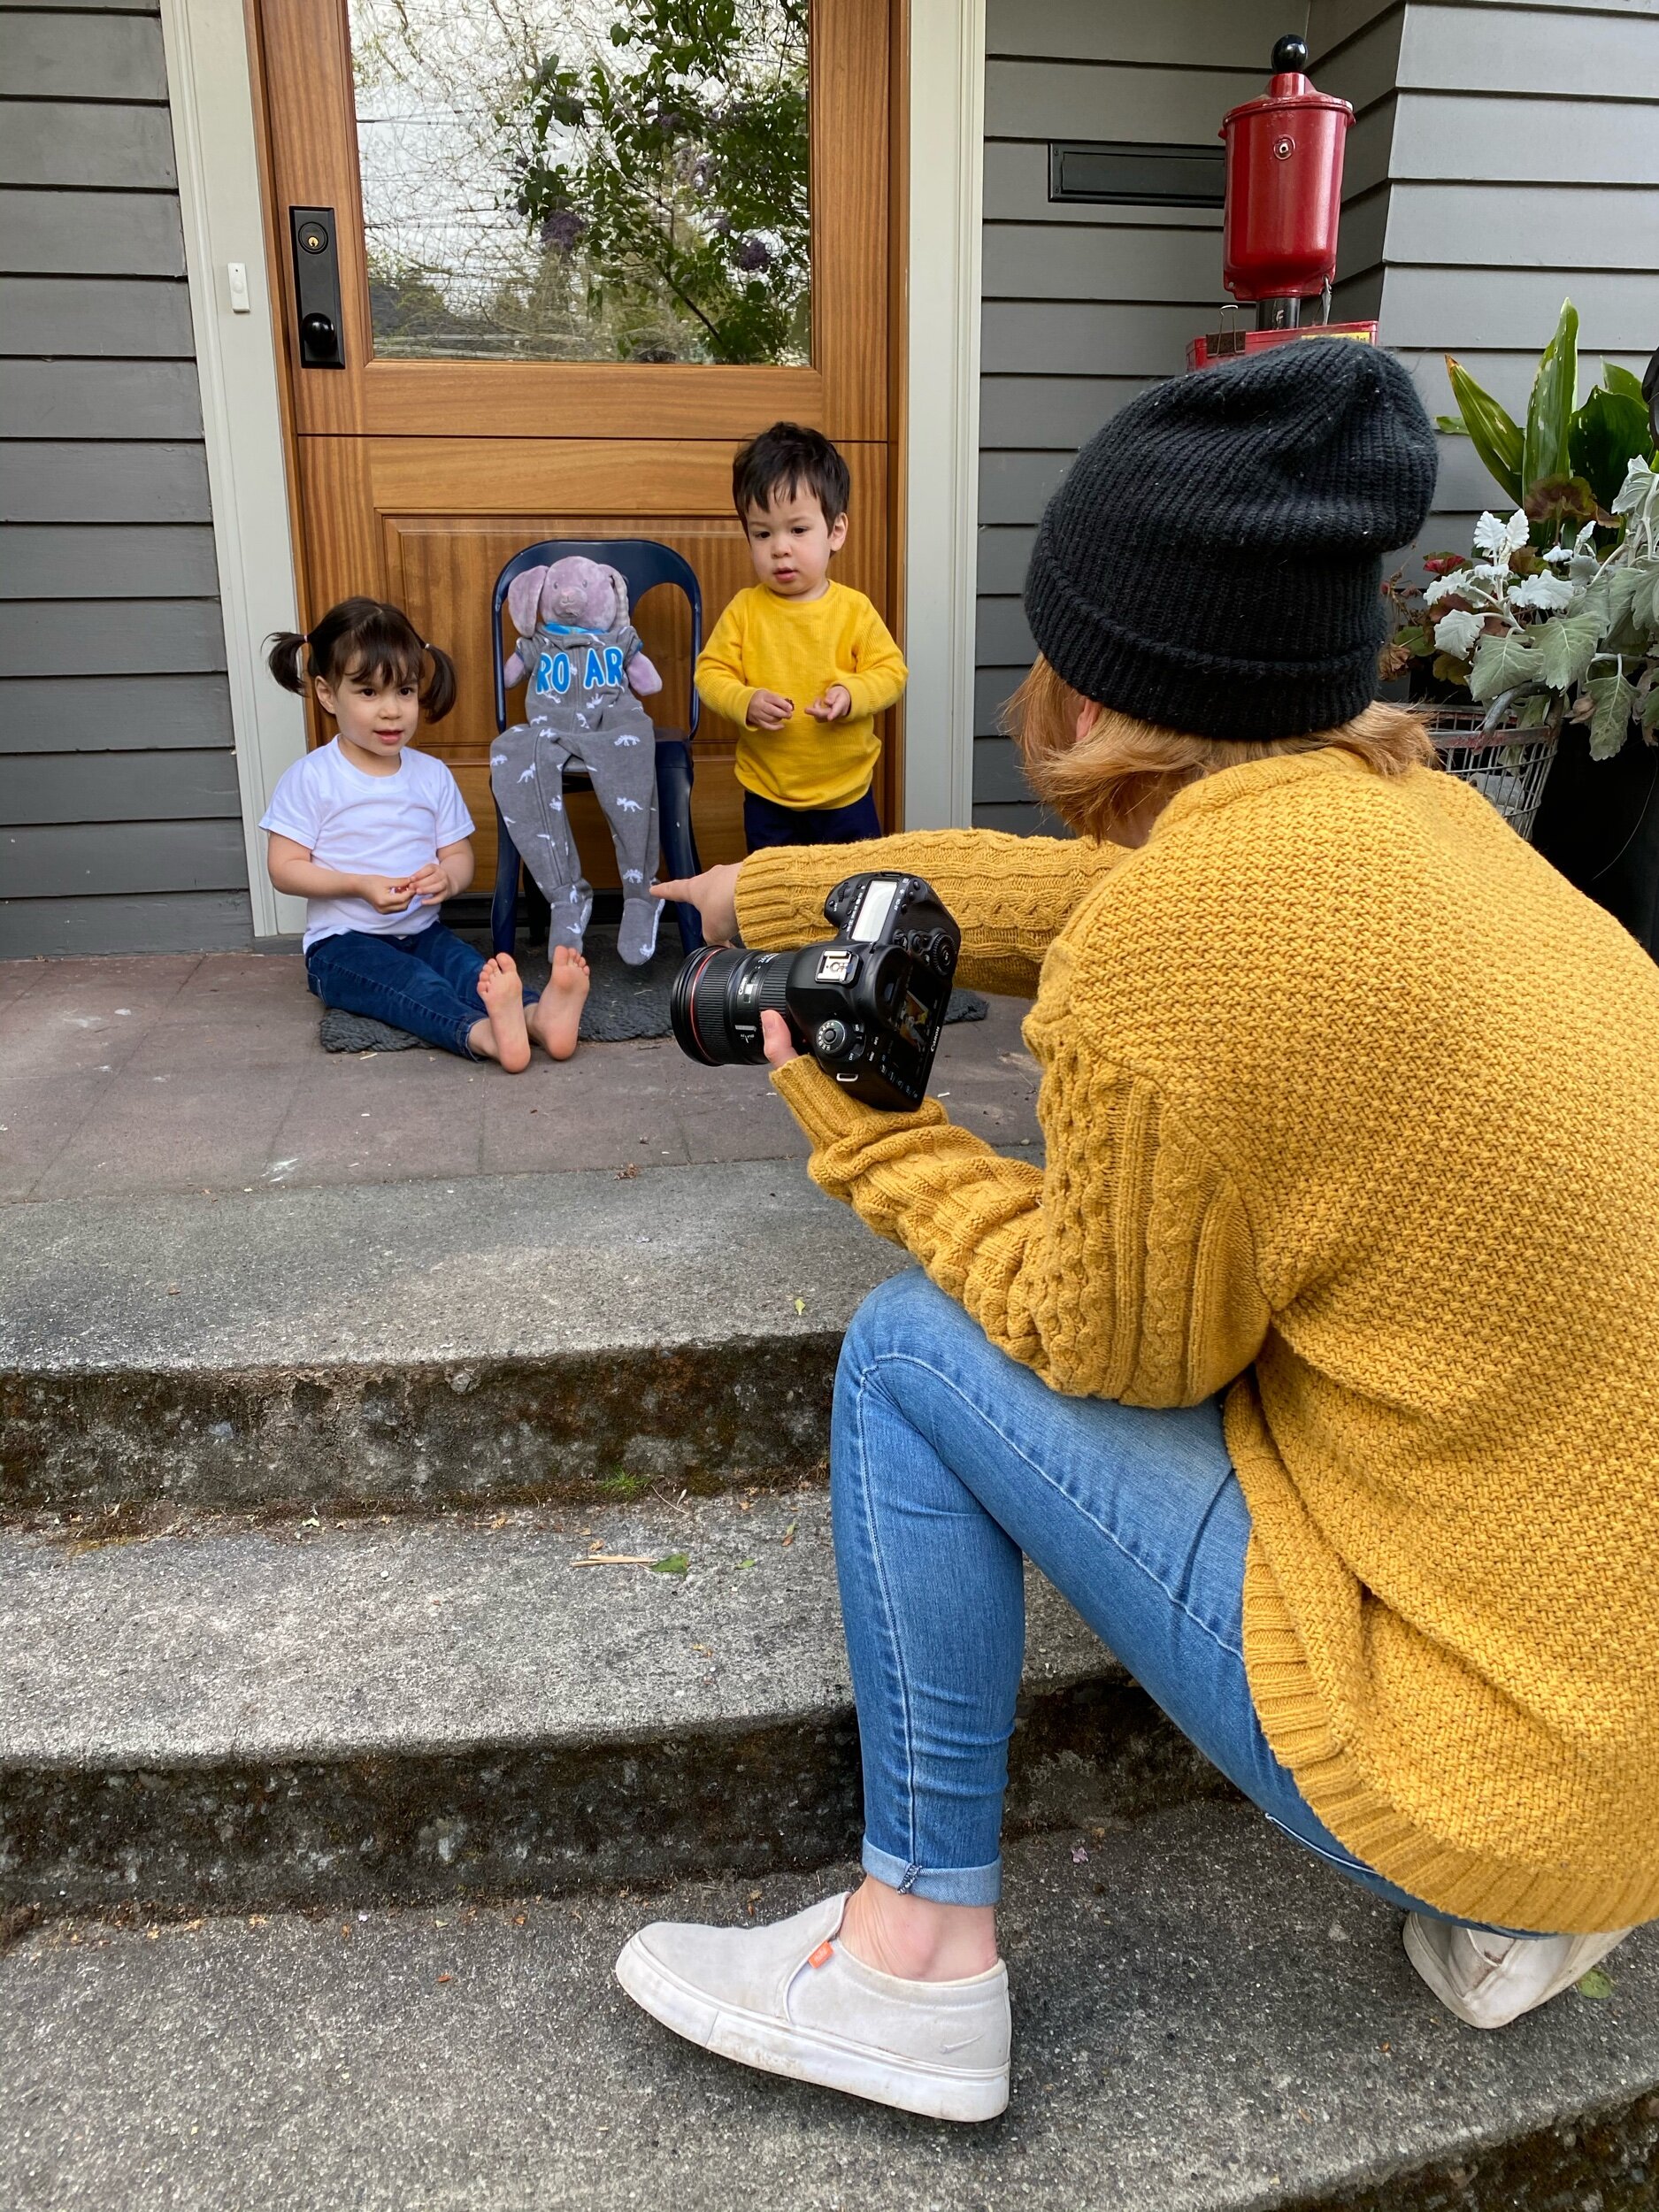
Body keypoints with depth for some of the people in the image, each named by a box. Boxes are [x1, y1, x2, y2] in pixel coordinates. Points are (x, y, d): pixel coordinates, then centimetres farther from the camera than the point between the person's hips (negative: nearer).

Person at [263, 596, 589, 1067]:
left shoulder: (433, 775, 9)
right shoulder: (310, 778, -4)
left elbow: (459, 855, 11)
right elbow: (284, 868, -6)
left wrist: (448, 878, -15)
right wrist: (361, 885, -20)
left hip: (423, 933, 4)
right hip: (344, 942, -4)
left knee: (474, 969, -29)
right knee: (413, 984, -35)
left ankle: (537, 1014, -58)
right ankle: (480, 1033, -63)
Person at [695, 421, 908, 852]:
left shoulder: (855, 610, -8)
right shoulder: (744, 611, -6)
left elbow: (891, 671, -6)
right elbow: (711, 674, -5)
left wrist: (851, 694, -25)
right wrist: (746, 703, -24)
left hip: (847, 796, 0)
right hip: (767, 800, 1)